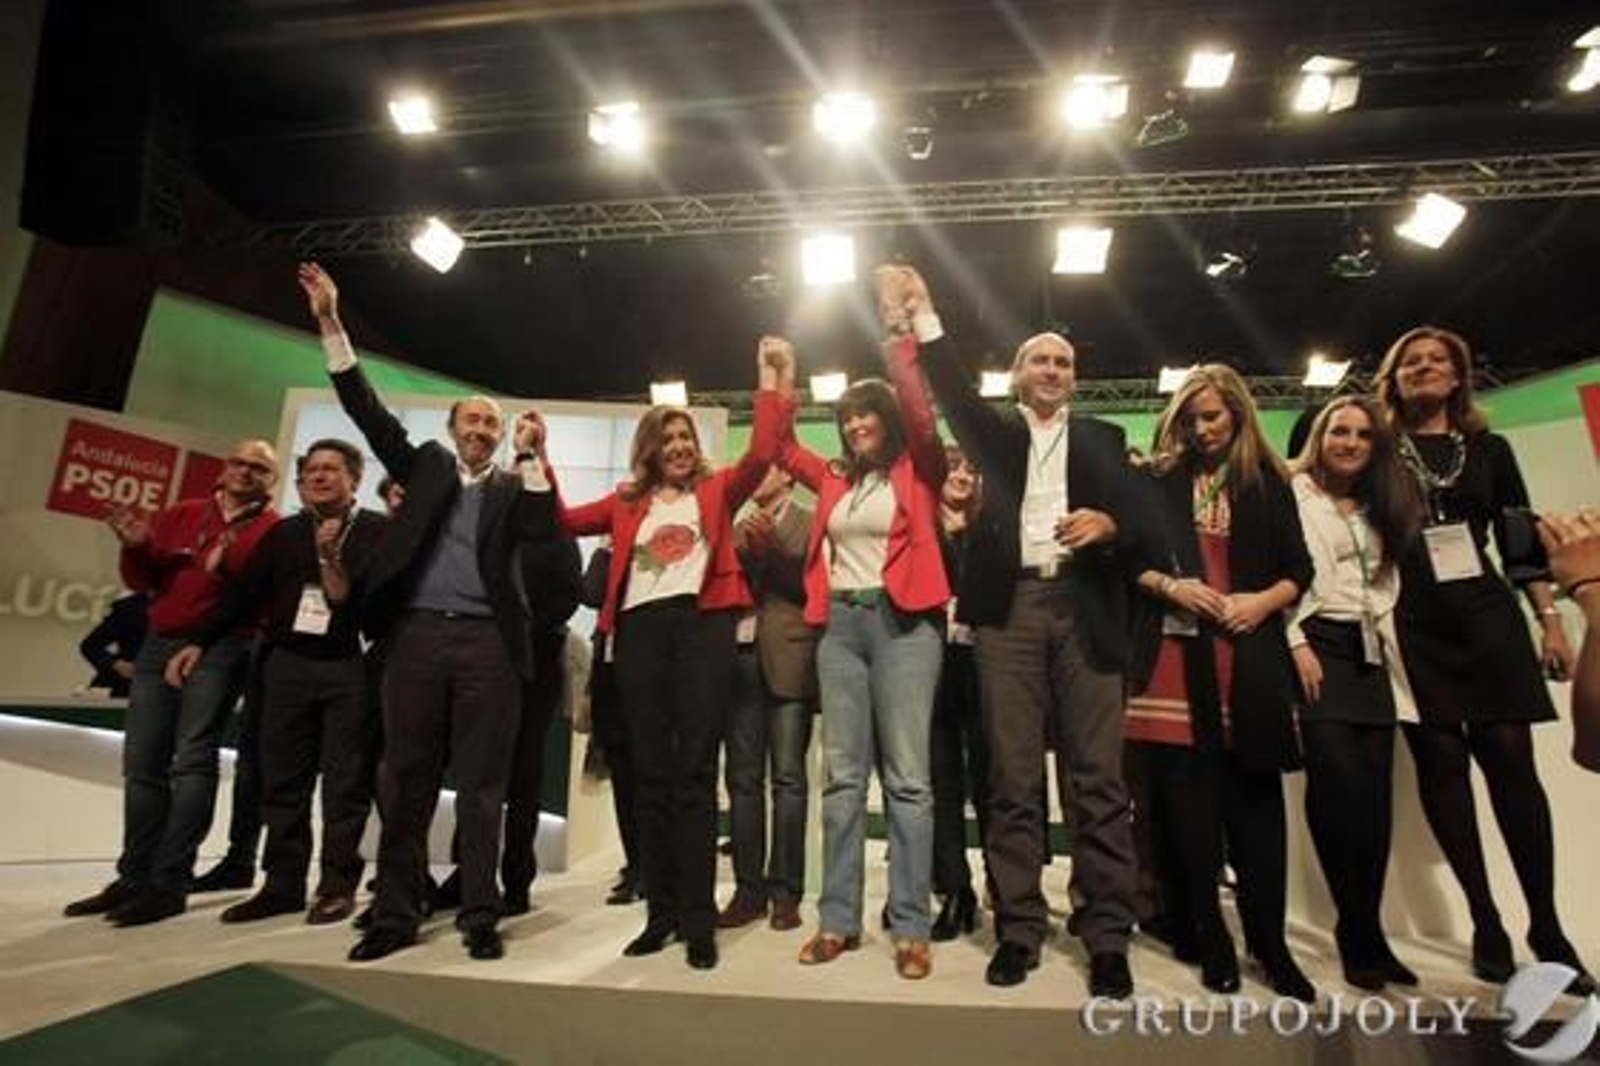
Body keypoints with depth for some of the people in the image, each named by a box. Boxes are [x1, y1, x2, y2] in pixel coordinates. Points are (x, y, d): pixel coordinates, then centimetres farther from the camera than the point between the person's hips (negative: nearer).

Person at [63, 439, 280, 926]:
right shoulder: (182, 514, 17)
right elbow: (142, 580, 15)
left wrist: (229, 563, -25)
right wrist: (137, 547, -4)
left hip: (220, 649, -6)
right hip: (159, 644, 6)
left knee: (192, 760, -8)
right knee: (142, 763, 9)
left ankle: (169, 883, -4)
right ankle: (135, 877, 19)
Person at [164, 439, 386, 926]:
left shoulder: (378, 530, -1)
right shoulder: (284, 533, 14)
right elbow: (244, 590, 13)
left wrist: (333, 559, -21)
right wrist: (200, 641, 8)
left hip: (350, 669, -5)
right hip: (288, 665, 5)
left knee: (345, 781, 0)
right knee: (282, 779, 9)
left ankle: (338, 884, 9)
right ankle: (283, 883, 19)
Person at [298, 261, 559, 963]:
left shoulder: (513, 485, 13)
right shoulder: (425, 465, 16)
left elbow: (543, 530, -4)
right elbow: (367, 410, 9)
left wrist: (531, 456, -7)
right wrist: (330, 323, 2)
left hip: (487, 642, -1)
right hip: (416, 634, 2)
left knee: (481, 783, 2)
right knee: (404, 779, 6)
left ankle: (480, 917, 11)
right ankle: (395, 914, 18)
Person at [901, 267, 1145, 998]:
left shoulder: (1102, 439, 17)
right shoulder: (994, 433, 17)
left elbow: (1140, 525, 9)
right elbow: (954, 394, -1)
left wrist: (1108, 524, -13)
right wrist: (923, 316, -7)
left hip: (1085, 609, 1)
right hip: (1009, 609, 0)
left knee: (1097, 779, 1)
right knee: (1012, 778, 3)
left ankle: (1107, 937, 11)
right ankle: (1019, 930, 13)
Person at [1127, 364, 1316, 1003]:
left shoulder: (1268, 481, 12)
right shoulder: (1158, 478, 8)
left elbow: (1299, 570, 12)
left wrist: (1263, 601, -6)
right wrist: (1168, 585, -11)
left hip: (1249, 655, 1)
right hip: (1175, 651, -1)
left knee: (1255, 794, 2)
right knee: (1184, 794, 1)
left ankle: (1269, 940, 15)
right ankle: (1207, 935, 15)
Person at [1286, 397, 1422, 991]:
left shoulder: (1381, 508, 22)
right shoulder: (1291, 493, 1)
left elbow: (1389, 582, 21)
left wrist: (1388, 643, 9)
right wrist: (1296, 643, -16)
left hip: (1372, 654, 6)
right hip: (1318, 646, -6)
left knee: (1376, 792, 2)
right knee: (1342, 788, -13)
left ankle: (1364, 931, 14)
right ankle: (1361, 934, 2)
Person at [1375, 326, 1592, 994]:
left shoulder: (1489, 449, 13)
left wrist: (1551, 621, 6)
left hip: (1485, 615, 2)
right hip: (1412, 625, -1)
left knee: (1511, 758, -5)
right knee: (1442, 761, -1)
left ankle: (1546, 926, 7)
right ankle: (1486, 922, 9)